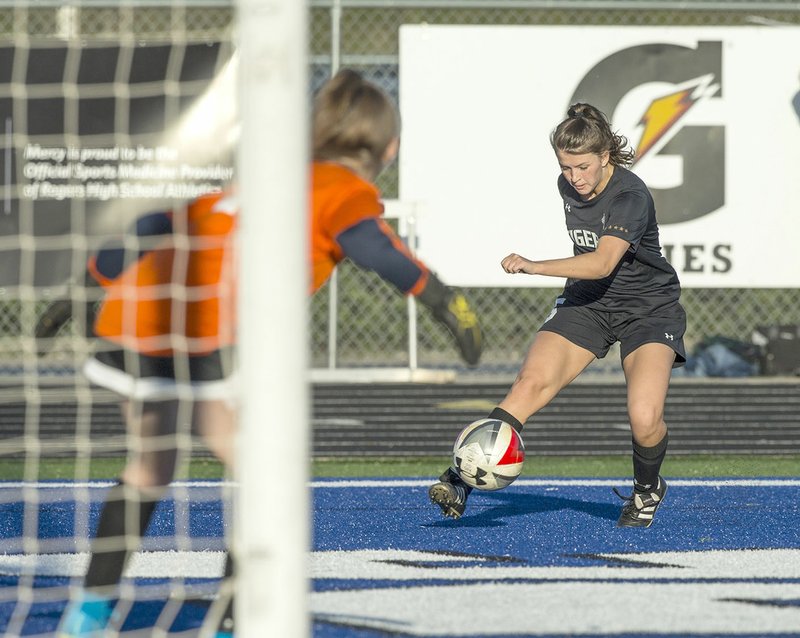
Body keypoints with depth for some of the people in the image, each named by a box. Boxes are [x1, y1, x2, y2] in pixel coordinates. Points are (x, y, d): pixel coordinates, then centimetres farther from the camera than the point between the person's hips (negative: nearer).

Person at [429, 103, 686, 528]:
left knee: (644, 419, -24)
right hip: (587, 302, 5)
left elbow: (602, 263, -39)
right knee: (531, 384, -19)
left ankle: (647, 489, 10)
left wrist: (536, 267, -48)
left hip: (649, 309, -5)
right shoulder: (567, 187, -1)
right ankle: (461, 480, -26)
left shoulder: (630, 197, -24)